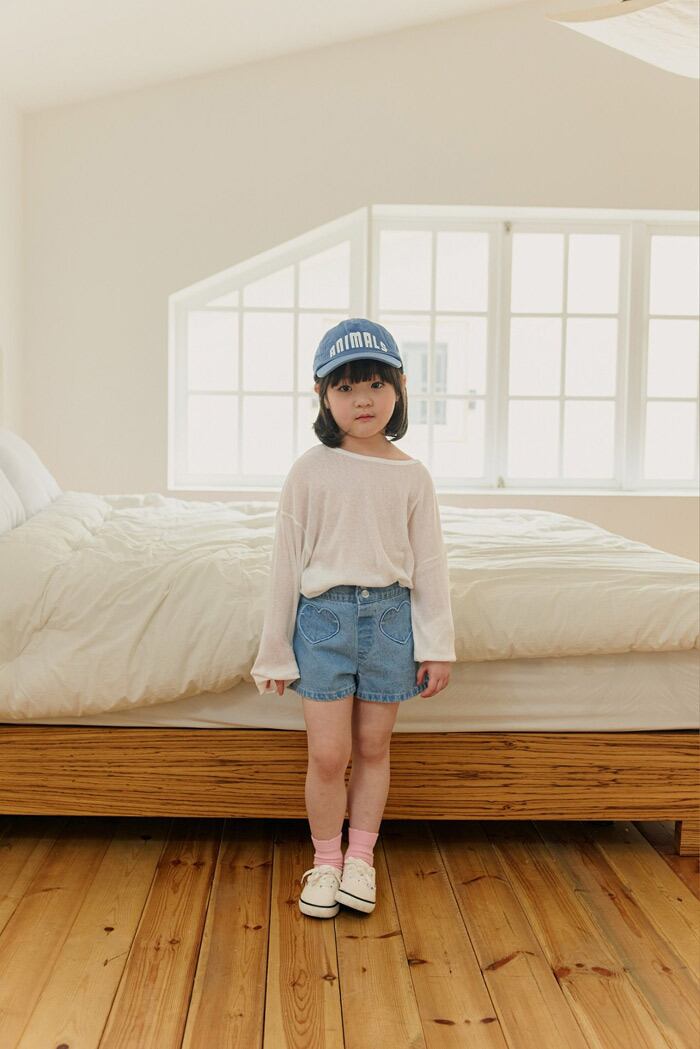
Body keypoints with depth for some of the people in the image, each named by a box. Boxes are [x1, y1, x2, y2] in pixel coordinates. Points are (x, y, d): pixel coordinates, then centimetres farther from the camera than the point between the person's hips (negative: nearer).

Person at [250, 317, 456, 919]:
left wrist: (437, 646, 2)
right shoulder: (311, 470, -3)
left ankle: (361, 859, 28)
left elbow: (430, 565, 5)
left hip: (390, 616, 1)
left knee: (373, 746, 11)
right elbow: (288, 561, 1)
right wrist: (276, 648, 2)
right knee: (328, 753, -1)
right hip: (324, 615, -1)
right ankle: (325, 862, 20)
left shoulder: (412, 476, 1)